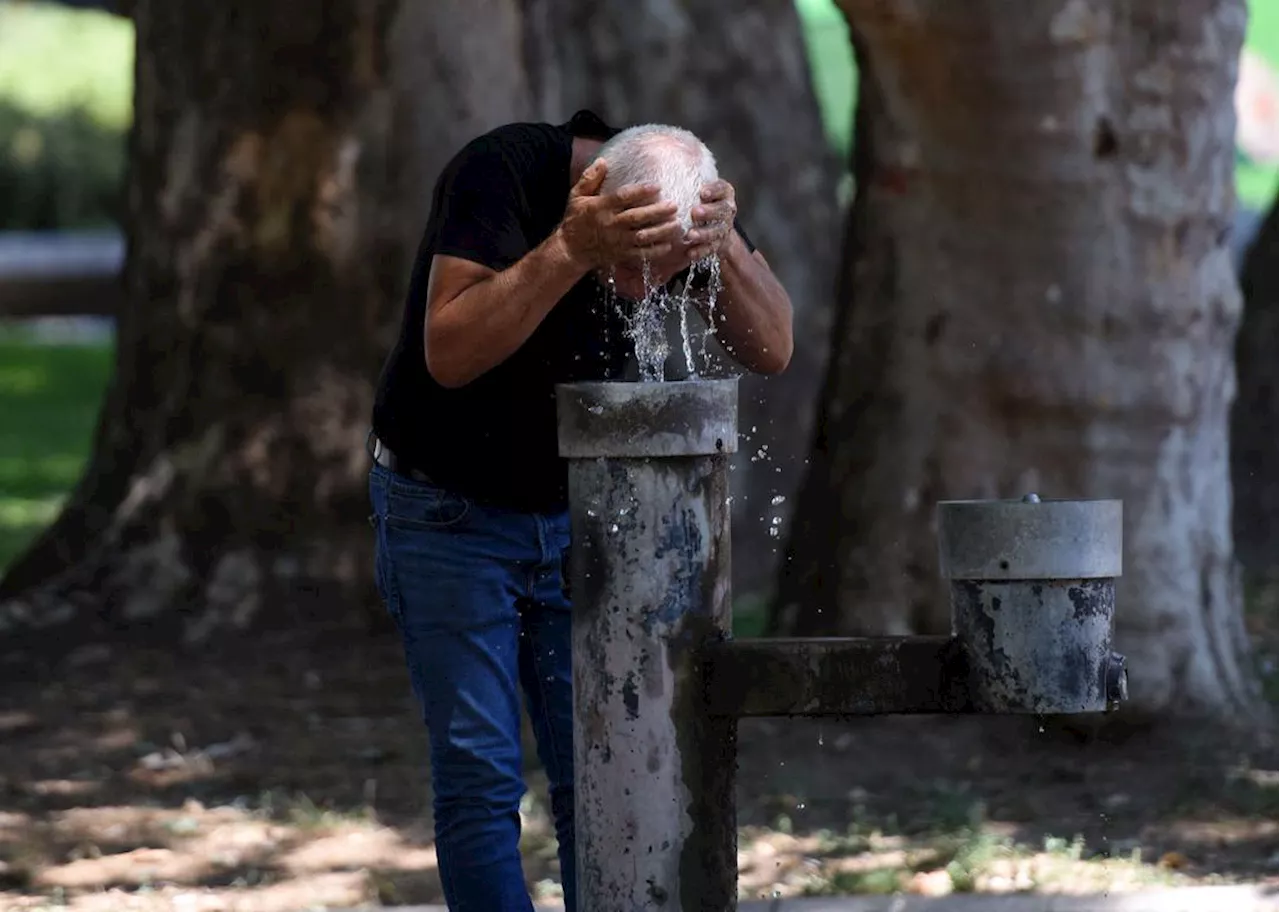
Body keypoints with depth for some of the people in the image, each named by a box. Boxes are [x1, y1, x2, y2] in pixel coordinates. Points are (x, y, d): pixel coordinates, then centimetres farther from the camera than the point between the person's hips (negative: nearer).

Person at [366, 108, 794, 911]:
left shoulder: (686, 191, -11)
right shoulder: (501, 173, -25)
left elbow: (772, 349, -16)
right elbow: (450, 353, -35)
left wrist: (725, 247, -34)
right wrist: (570, 251, -45)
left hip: (578, 510, 4)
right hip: (448, 510, -4)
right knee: (480, 778, -9)